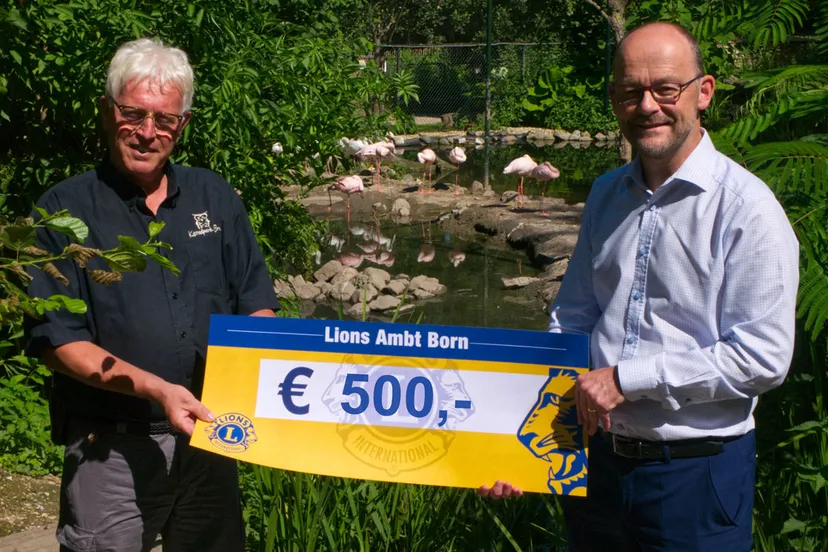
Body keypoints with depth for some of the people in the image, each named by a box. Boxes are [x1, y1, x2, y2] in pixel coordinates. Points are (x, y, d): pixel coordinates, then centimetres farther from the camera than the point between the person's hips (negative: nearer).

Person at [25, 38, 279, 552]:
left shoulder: (215, 197, 6)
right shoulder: (64, 212, -6)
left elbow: (256, 302, 9)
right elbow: (58, 340, -10)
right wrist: (156, 389, -22)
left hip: (212, 435, 4)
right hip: (111, 448, -4)